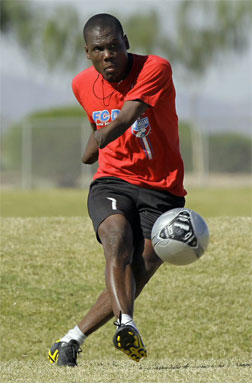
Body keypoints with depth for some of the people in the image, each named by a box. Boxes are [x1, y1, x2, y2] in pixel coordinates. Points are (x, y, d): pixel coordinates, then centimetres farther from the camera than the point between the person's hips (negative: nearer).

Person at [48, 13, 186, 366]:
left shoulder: (155, 69, -13)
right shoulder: (83, 85, 6)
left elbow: (128, 115, -27)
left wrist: (104, 137, -37)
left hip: (162, 190, -2)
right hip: (111, 182, 2)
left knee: (135, 279, -10)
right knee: (116, 237, -31)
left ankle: (71, 341, 2)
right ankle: (126, 324, -47)